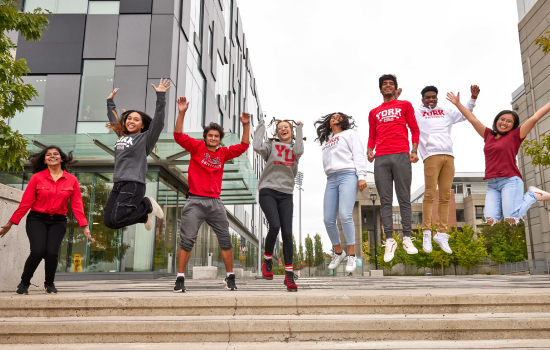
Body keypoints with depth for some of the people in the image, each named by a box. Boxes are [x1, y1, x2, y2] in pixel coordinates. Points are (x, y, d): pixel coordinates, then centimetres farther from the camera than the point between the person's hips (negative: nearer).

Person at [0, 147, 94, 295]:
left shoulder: (72, 180, 2)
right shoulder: (37, 177, -1)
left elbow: (77, 205, 1)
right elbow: (26, 202, 0)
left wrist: (84, 226, -6)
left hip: (58, 221, 1)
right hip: (37, 219, -1)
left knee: (52, 253, -14)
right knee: (37, 252, -18)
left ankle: (49, 284, 16)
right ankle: (24, 283, 11)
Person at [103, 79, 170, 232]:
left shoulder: (145, 138, 3)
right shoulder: (121, 135, 21)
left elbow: (158, 121, -10)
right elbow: (113, 119, 38)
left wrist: (161, 96, -13)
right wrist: (110, 101, 43)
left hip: (134, 184, -7)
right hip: (117, 184, 7)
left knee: (117, 219, -22)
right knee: (108, 221, -1)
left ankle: (148, 205, 4)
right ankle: (145, 215, 18)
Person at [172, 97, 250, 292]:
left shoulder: (223, 153, 12)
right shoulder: (196, 147, 4)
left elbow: (243, 146, 13)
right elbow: (178, 136, -6)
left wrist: (245, 125, 4)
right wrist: (181, 113, -15)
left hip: (215, 202, 3)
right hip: (195, 201, -3)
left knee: (225, 239, 4)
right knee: (187, 239, -4)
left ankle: (230, 277, 15)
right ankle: (180, 278, 5)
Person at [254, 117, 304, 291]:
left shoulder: (294, 147, 16)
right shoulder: (271, 145, 9)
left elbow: (299, 151, -9)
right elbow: (257, 147, -13)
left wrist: (299, 127, 0)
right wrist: (262, 125, 1)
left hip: (286, 194, 2)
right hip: (268, 192, -2)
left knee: (287, 233, -6)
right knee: (275, 226, -21)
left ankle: (289, 274, 1)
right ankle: (267, 261, 3)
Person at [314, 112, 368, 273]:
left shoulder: (349, 134, 15)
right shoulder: (326, 142, 30)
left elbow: (359, 155, 2)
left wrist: (361, 176, -10)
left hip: (348, 175, -5)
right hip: (331, 179, 5)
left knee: (345, 215, -20)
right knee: (328, 220, -4)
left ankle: (351, 255, -9)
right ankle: (338, 252, 15)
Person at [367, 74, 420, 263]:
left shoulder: (405, 105, 16)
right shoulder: (374, 112, 22)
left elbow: (414, 129, 11)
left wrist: (414, 151, -2)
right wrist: (369, 151, 0)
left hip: (401, 155, -2)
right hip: (381, 158, 2)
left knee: (404, 198, -2)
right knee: (385, 200, -2)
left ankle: (407, 238, 2)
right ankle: (390, 240, -1)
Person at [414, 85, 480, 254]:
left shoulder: (446, 112, 26)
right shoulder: (417, 112, 15)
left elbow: (464, 114, 37)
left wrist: (473, 98, 28)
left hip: (448, 156, 5)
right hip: (431, 156, -4)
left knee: (445, 196, 2)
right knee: (430, 195, -11)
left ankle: (442, 233, 5)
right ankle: (426, 234, -8)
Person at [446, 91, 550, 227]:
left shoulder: (515, 135, 6)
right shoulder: (489, 135, 17)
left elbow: (534, 118, 4)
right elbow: (473, 119, 21)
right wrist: (457, 103, 23)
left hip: (510, 181, -4)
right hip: (492, 185, 4)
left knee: (511, 219, -16)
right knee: (491, 220, -13)